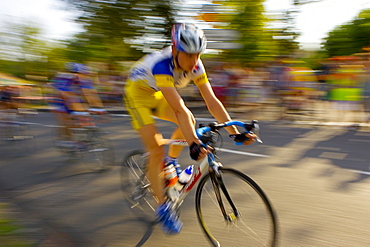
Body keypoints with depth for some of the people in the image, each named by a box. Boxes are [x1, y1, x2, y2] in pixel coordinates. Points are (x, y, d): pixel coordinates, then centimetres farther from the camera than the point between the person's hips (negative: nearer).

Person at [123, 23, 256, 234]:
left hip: (157, 94, 7)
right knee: (156, 150, -15)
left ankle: (171, 161, 13)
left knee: (190, 120, -12)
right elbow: (178, 109, -45)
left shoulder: (195, 65, -18)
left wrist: (235, 132, -26)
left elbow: (212, 101, -21)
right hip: (137, 92, -6)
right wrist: (194, 143, -52)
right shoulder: (162, 65, -37)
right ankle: (163, 207, -1)